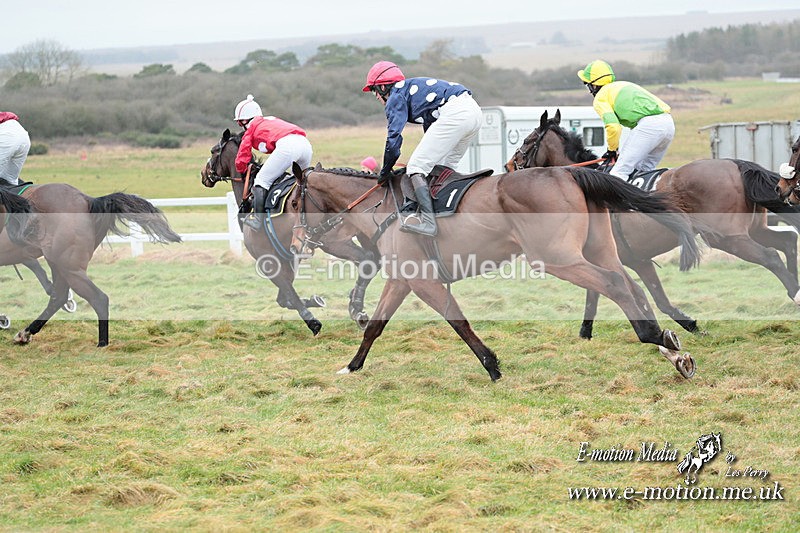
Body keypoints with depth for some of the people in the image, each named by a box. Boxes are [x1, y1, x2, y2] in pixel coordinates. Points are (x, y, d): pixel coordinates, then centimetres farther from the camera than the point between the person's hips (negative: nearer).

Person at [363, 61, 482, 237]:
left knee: (416, 168, -8)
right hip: (475, 111, 10)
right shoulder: (413, 86, 34)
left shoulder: (396, 96, 7)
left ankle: (428, 221, -21)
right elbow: (431, 131, 38)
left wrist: (385, 172, 10)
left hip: (454, 113, -10)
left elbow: (394, 137, -1)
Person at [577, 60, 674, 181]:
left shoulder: (600, 98, 8)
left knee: (619, 172, -10)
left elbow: (613, 127, -7)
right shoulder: (624, 85, 34)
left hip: (648, 124, -8)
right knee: (645, 170, 19)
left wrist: (612, 150, 10)